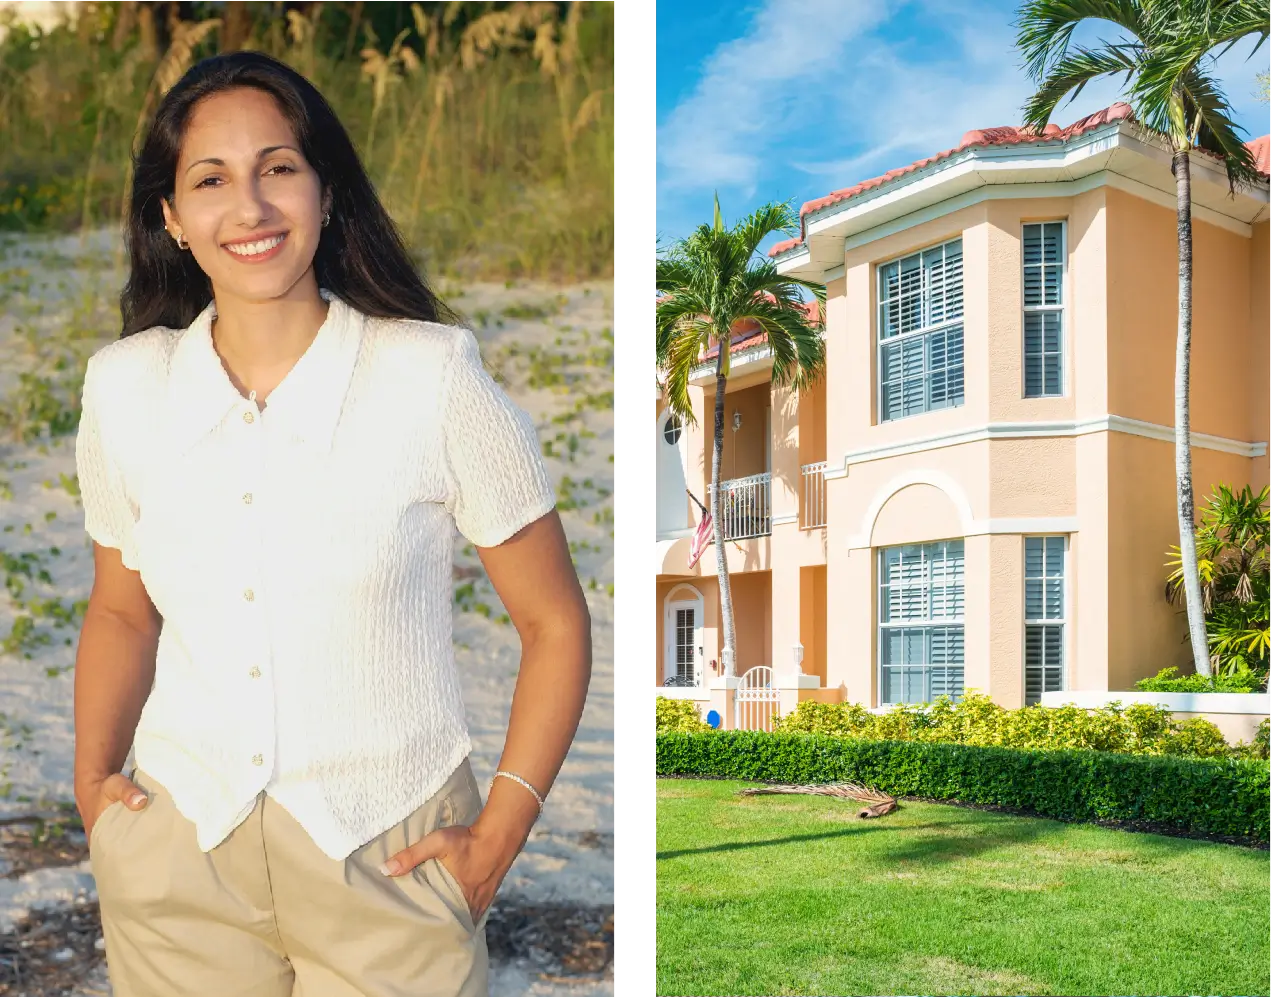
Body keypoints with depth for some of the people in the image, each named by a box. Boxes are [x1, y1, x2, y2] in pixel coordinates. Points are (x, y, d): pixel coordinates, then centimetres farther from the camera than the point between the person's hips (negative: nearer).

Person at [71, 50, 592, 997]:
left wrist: (501, 831, -10)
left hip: (388, 858, -3)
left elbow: (555, 624, -7)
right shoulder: (123, 386, -3)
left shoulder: (434, 378, -14)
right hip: (174, 852, 3)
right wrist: (93, 775, 2)